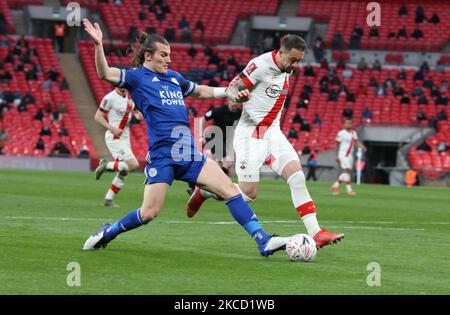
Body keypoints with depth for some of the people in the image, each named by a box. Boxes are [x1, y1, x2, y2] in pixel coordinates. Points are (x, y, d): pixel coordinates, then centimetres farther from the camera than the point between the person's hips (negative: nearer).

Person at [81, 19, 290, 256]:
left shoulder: (174, 77, 21)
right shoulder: (136, 77, 2)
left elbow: (200, 91, 38)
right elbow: (105, 74, -14)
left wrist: (229, 93, 27)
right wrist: (98, 45, -30)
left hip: (189, 154, 6)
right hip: (161, 155, -6)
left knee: (230, 190, -4)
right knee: (148, 213, -9)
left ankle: (263, 241, -5)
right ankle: (107, 233, 17)